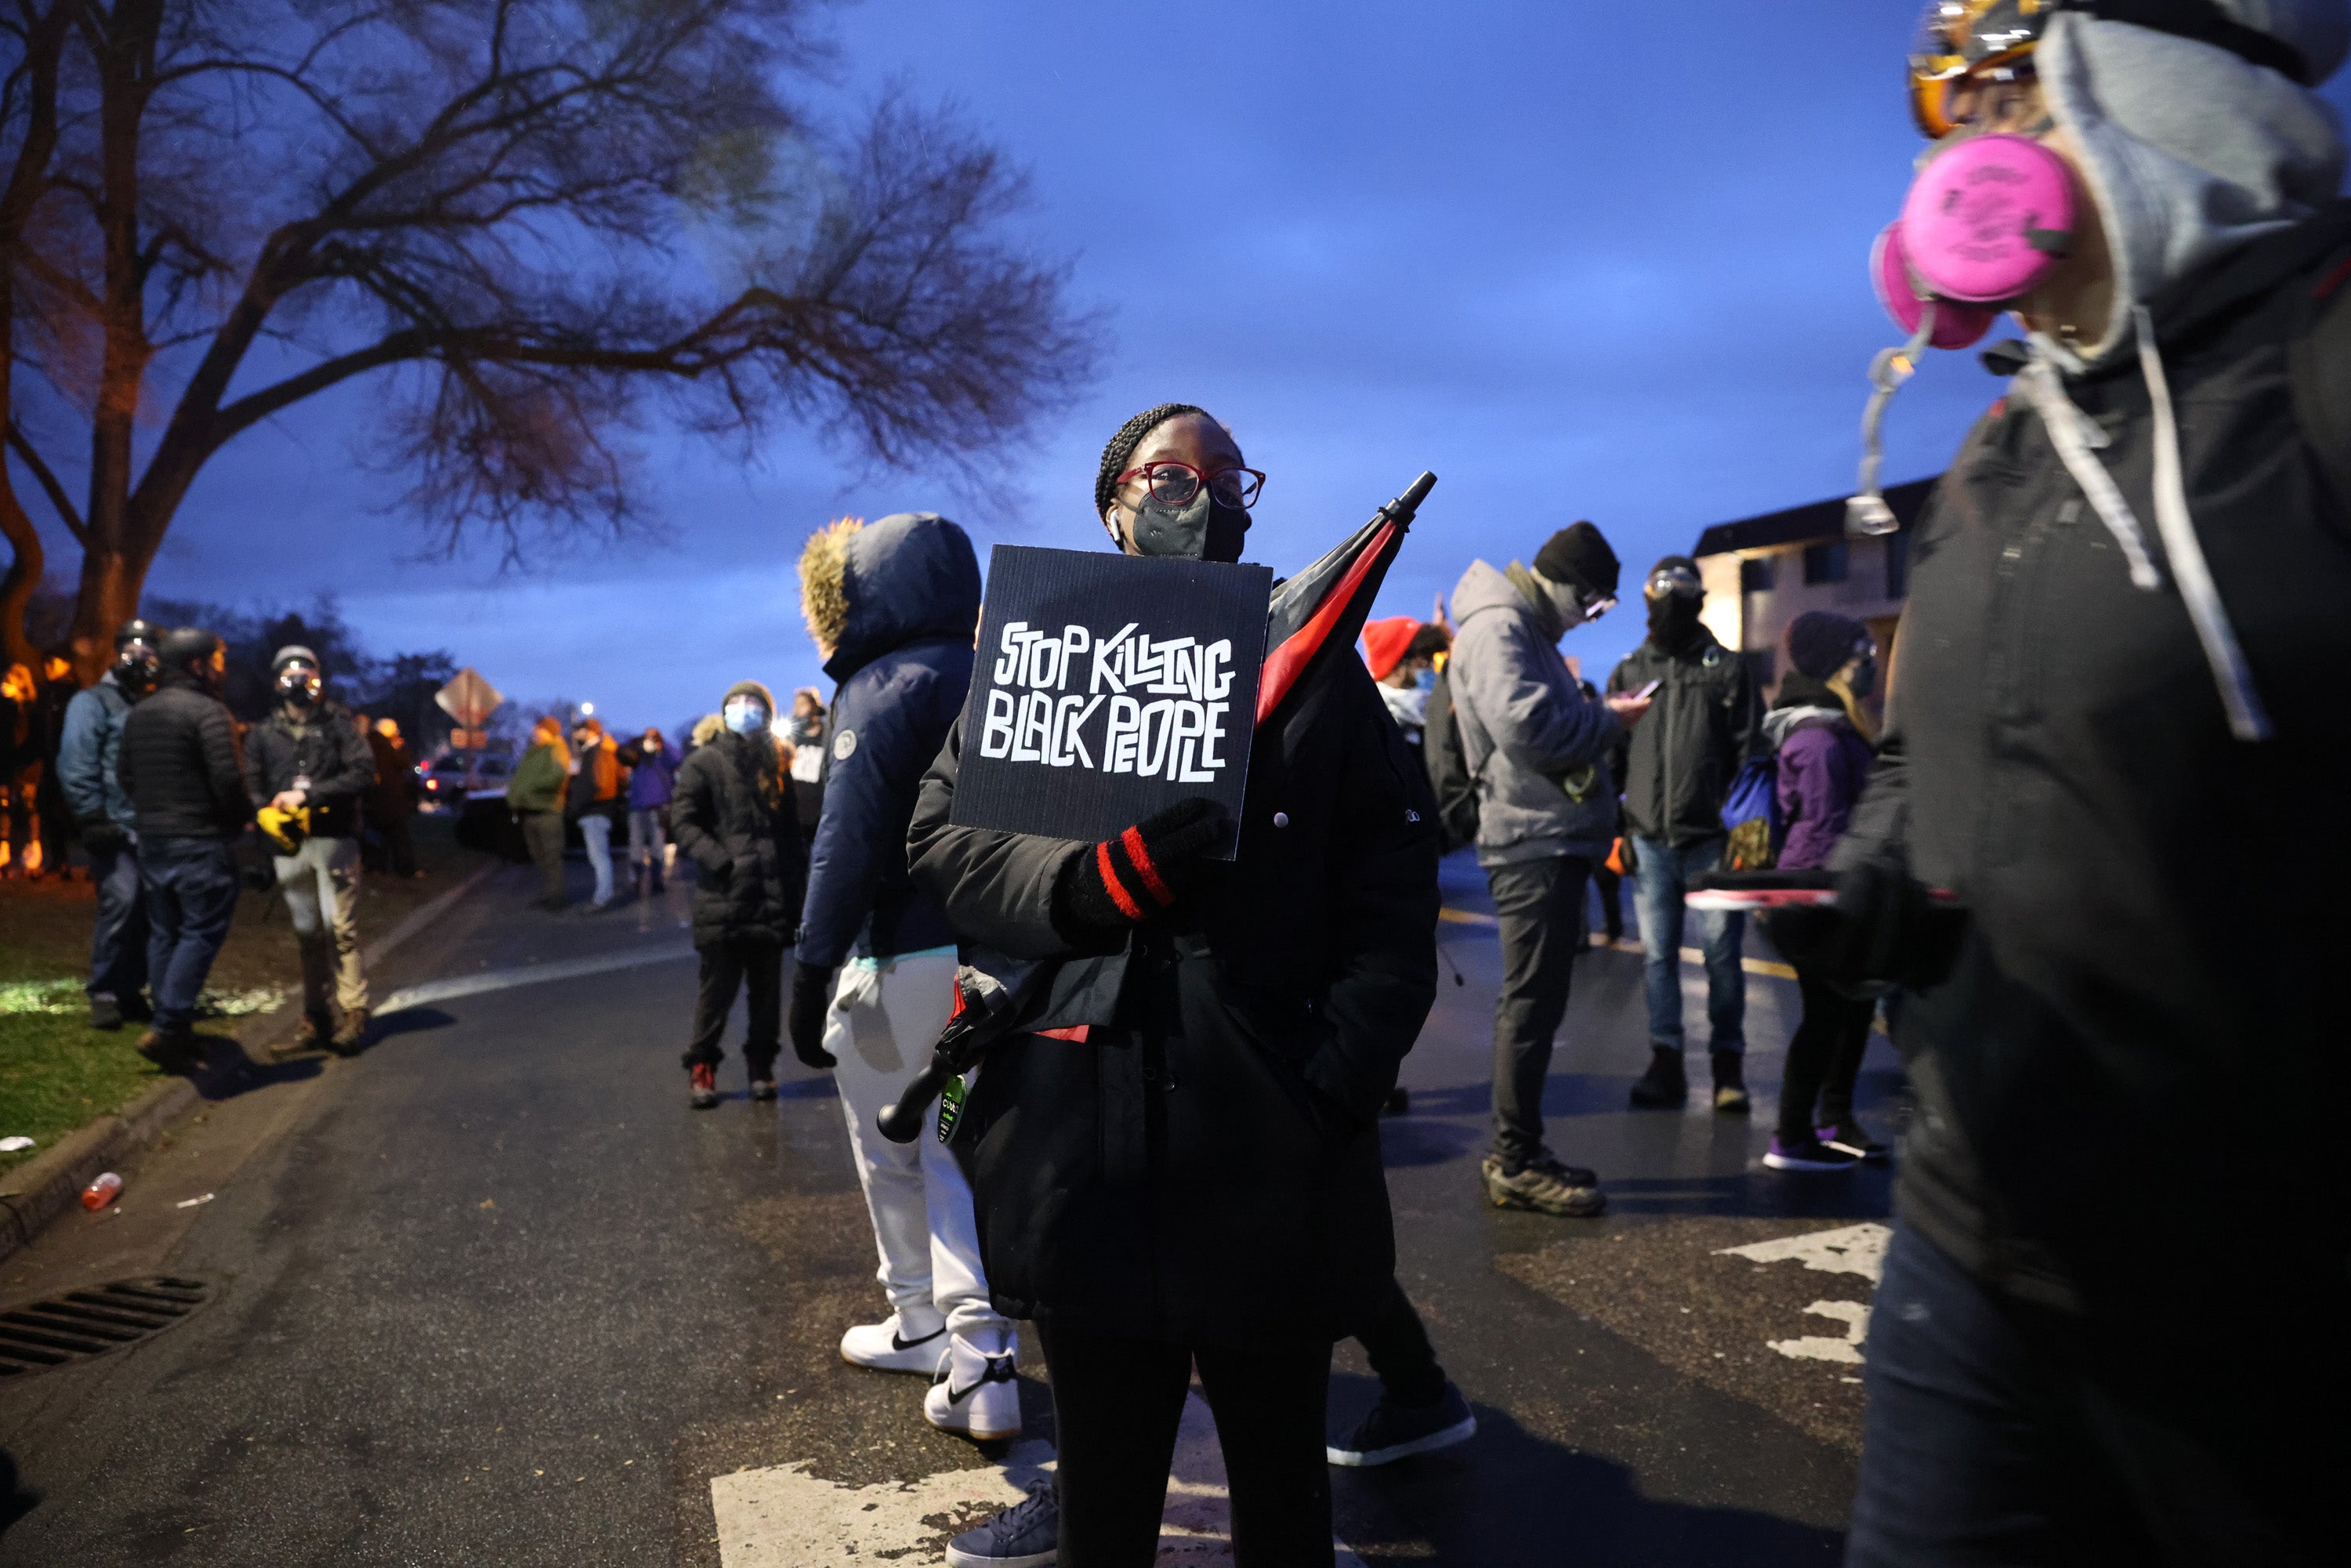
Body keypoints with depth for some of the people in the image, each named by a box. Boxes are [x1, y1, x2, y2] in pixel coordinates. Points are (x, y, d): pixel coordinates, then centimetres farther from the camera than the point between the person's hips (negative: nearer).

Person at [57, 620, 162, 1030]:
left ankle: (130, 990, 14)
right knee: (120, 902, -14)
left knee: (147, 909, 5)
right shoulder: (93, 702, 0)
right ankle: (103, 994, -3)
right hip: (115, 828, -6)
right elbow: (76, 765, -8)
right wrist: (92, 819, -14)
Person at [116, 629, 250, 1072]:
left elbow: (123, 772, 18)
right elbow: (227, 778, -19)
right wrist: (242, 817, -3)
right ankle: (167, 1028, -12)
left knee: (163, 935, 13)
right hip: (200, 840, -8)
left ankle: (174, 1033, 18)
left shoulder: (139, 713, 13)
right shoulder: (207, 712, -14)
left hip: (151, 840, 9)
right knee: (202, 932, -5)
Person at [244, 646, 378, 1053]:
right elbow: (253, 788, 7)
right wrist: (271, 817, -12)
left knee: (341, 929, -7)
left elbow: (363, 774, -7)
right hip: (289, 846, 3)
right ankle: (316, 1017, 12)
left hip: (334, 839, -3)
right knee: (307, 932, 6)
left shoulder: (337, 723, 4)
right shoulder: (264, 732, 12)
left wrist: (308, 795, -12)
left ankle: (354, 1013, -3)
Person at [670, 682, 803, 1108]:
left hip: (772, 899, 3)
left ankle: (762, 1065, 22)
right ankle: (701, 1067, 14)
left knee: (767, 988, 10)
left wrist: (795, 878, 7)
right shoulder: (704, 763, 3)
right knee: (718, 988, 1)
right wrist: (719, 860, -15)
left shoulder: (776, 765, 14)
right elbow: (683, 821, -4)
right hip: (723, 899, -3)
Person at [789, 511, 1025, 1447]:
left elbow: (847, 845, -18)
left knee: (888, 1154, 14)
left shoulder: (883, 690, -11)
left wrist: (811, 974, -15)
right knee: (955, 1154, 12)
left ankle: (921, 1323, 30)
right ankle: (978, 1361, 4)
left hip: (900, 959, -6)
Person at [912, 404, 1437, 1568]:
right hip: (1085, 1156, 0)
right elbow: (940, 840, 0)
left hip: (1272, 1165, 0)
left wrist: (1329, 1089, -12)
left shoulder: (1318, 674, 6)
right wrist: (1094, 880, -19)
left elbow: (1391, 910, 1)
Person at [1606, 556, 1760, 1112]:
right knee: (1658, 954, 7)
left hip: (1711, 838, -2)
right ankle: (1666, 1062, 15)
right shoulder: (1628, 672, 12)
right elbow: (1610, 752, 13)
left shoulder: (1728, 668, 5)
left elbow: (1750, 752, 3)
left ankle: (1728, 1064, 13)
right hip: (1650, 839, 3)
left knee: (1721, 953, 2)